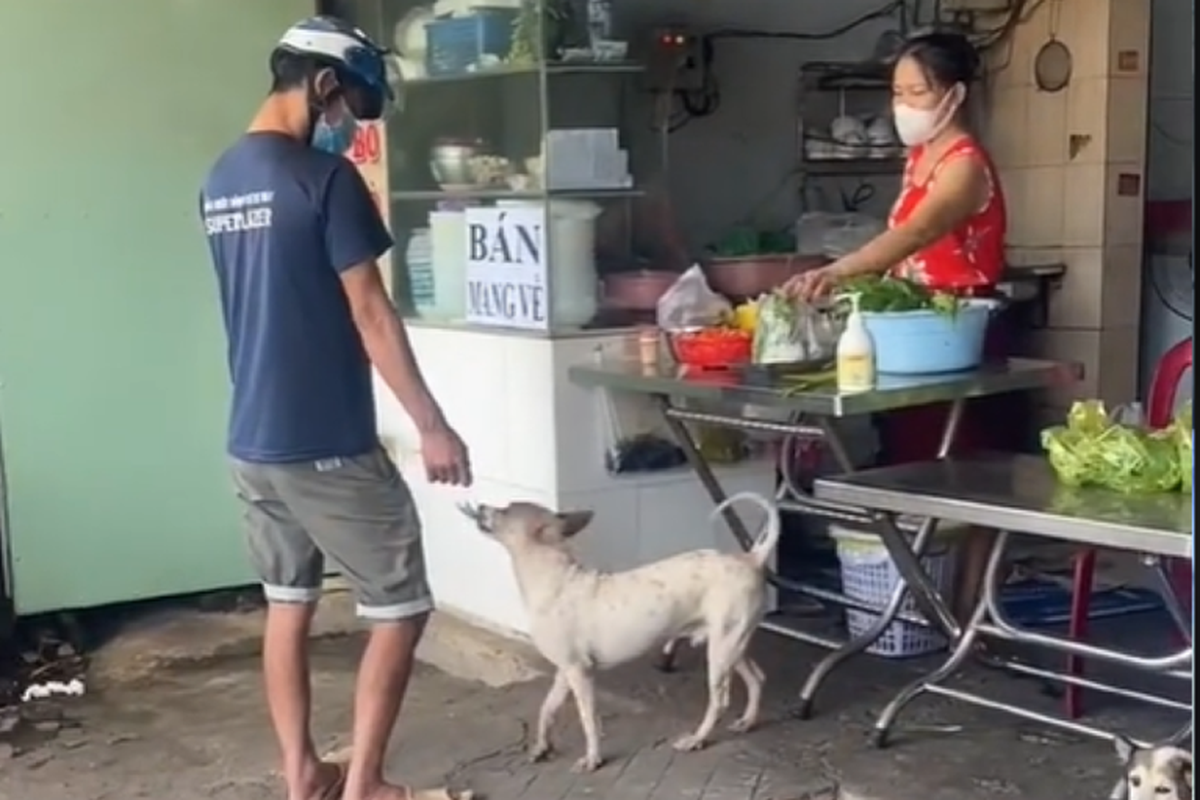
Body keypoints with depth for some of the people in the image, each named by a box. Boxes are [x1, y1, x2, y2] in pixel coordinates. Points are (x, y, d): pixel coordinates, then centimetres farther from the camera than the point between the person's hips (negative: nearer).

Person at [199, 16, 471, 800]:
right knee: (399, 608, 5)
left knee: (288, 603, 17)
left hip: (252, 441, 8)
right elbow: (370, 314, -16)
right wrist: (433, 425, -12)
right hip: (328, 446, -8)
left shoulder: (221, 179, 10)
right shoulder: (325, 177, -15)